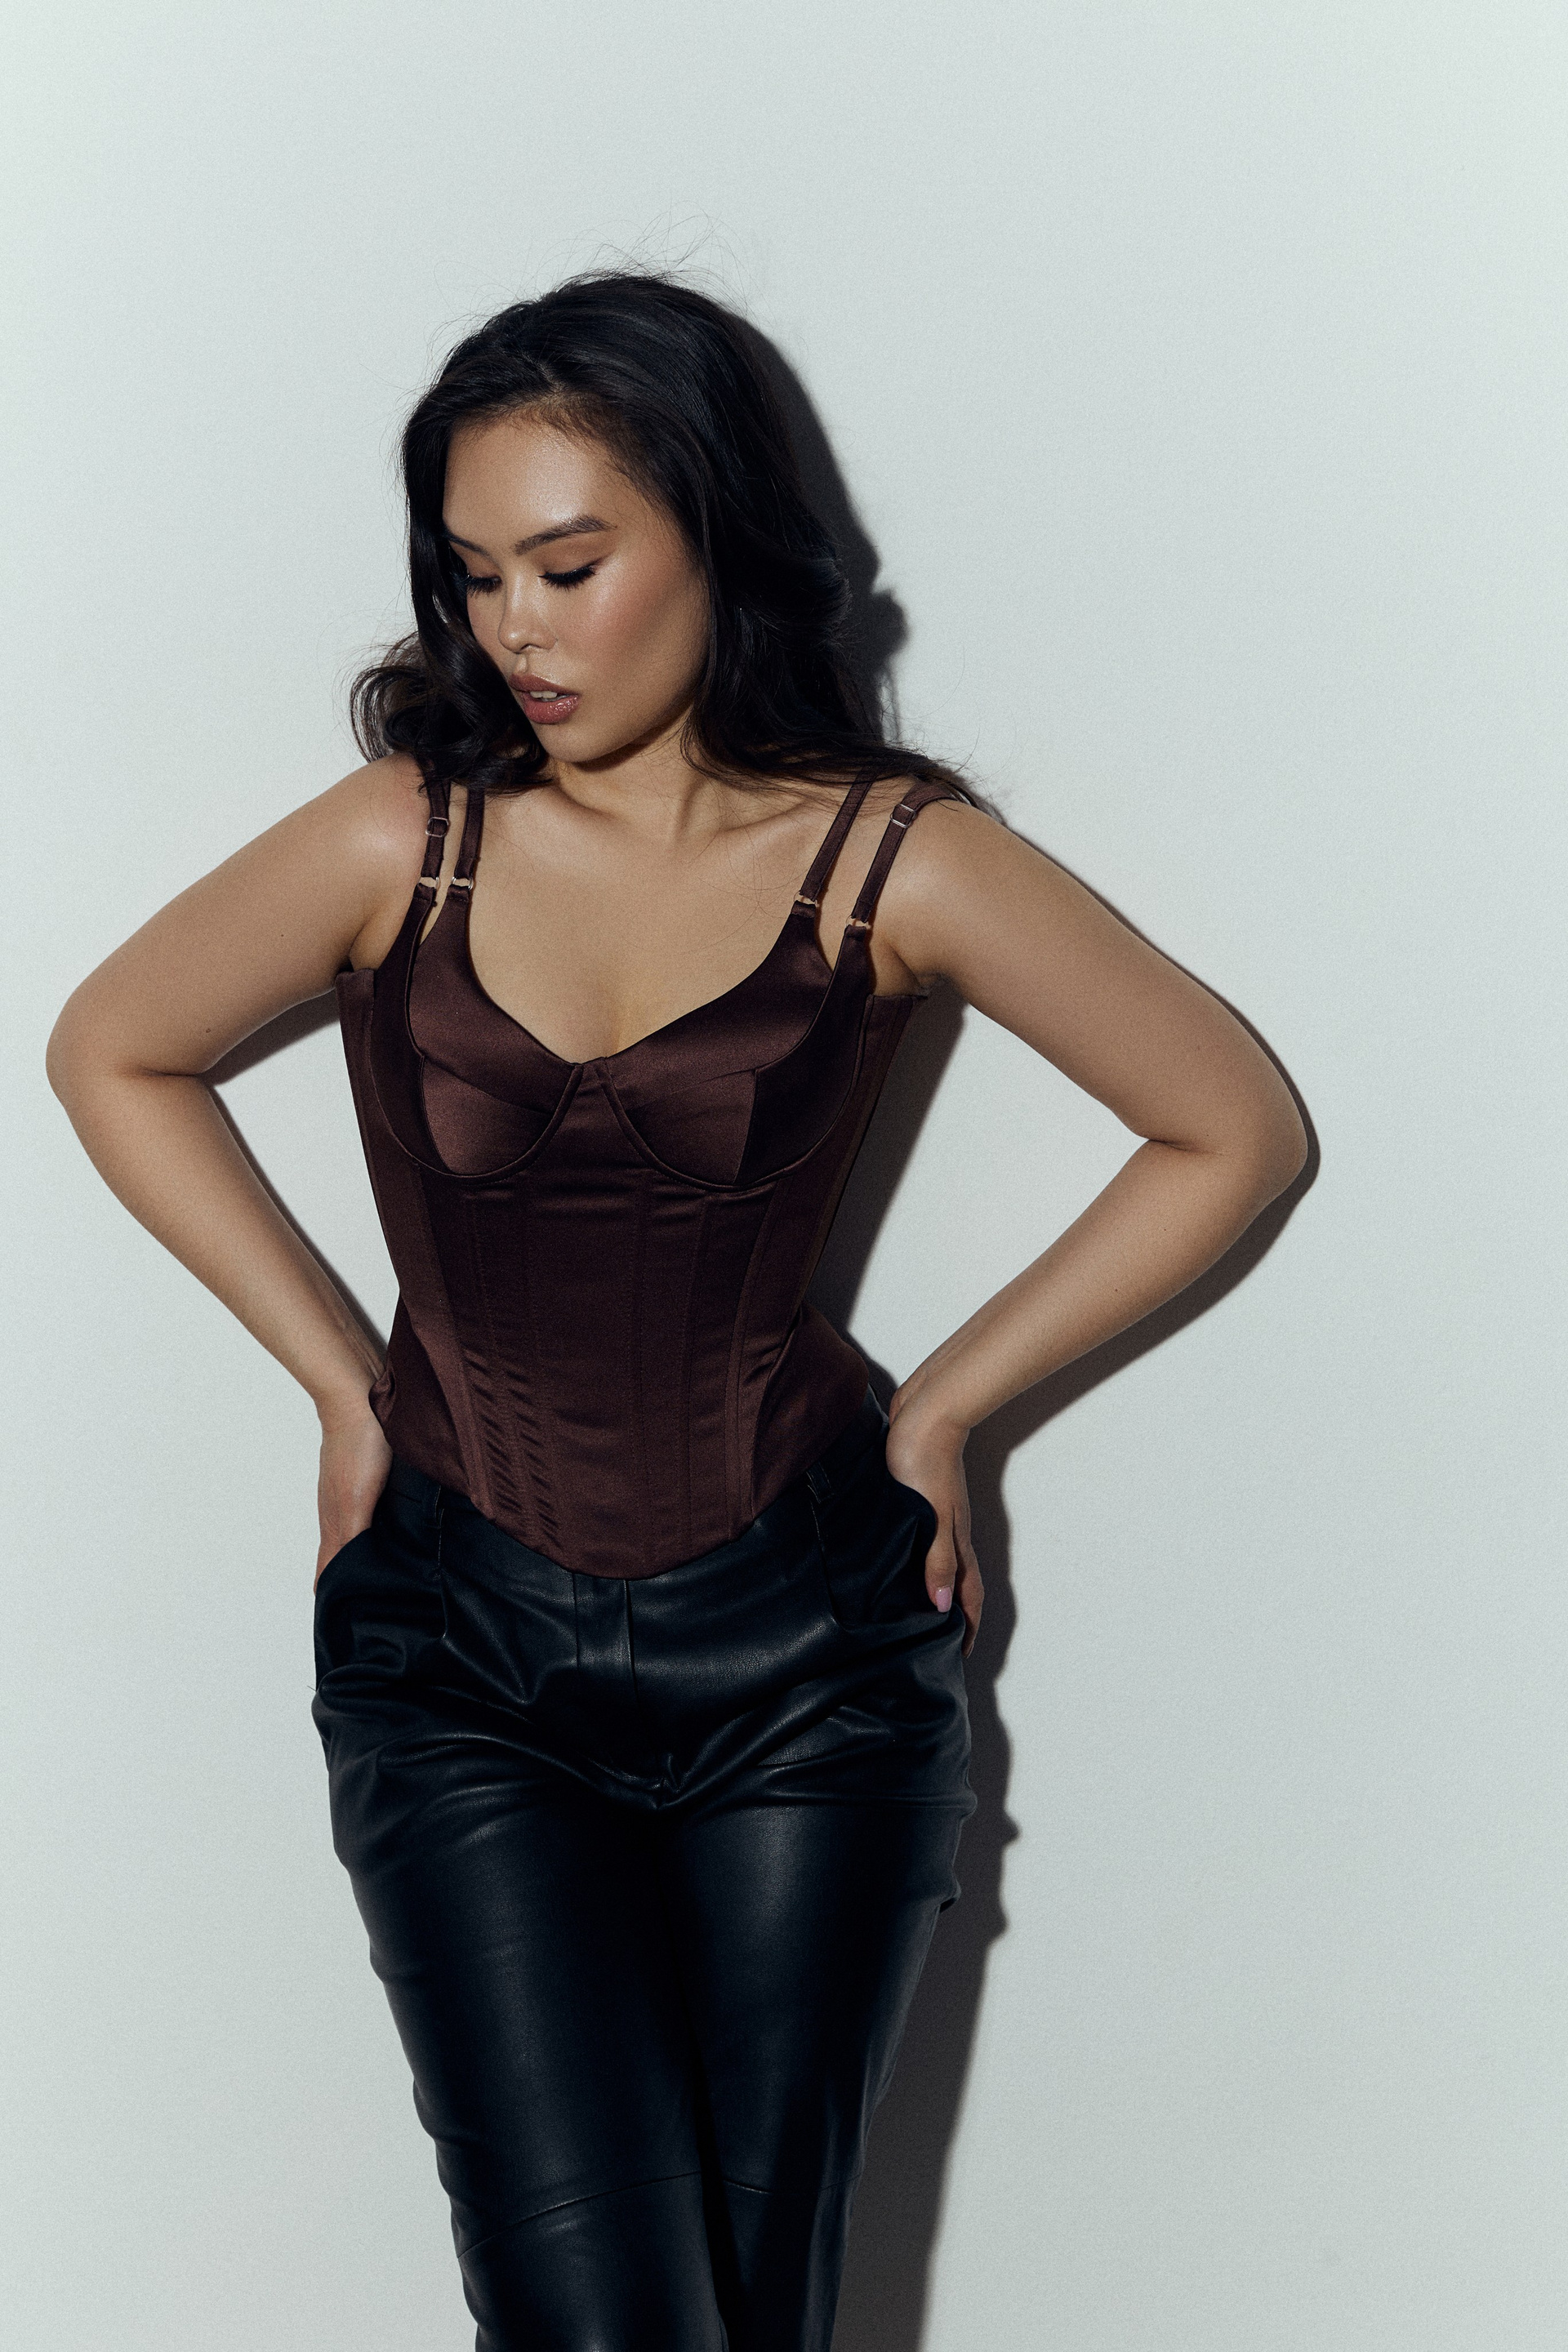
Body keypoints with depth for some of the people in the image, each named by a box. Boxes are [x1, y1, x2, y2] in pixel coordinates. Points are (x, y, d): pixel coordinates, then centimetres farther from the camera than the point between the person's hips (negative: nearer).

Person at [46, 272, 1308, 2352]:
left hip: (805, 1651, 0)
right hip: (459, 1650, 0)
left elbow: (1236, 1131, 3)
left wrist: (940, 1403, 2)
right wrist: (339, 1379, 6)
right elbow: (111, 1055, 11)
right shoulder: (405, 841, -5)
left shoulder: (897, 865, -6)